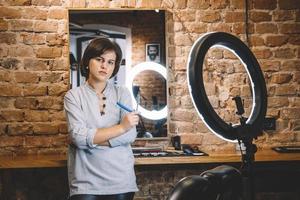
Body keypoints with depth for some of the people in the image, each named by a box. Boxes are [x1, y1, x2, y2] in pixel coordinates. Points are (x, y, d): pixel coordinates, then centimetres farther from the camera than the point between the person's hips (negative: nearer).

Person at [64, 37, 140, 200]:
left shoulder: (122, 93, 5)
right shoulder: (74, 96, -1)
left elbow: (130, 135, -6)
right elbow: (78, 137, -14)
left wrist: (90, 139, -13)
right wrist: (121, 126, -14)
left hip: (121, 180, 2)